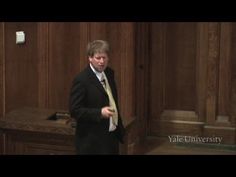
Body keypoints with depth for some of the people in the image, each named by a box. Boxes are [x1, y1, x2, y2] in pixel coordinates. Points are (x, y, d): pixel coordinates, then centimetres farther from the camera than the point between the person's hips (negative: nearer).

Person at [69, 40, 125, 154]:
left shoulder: (109, 73, 7)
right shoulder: (81, 80, -16)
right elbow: (75, 110, -18)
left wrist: (120, 127, 15)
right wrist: (100, 113, -27)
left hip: (112, 136, 7)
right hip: (92, 140, -7)